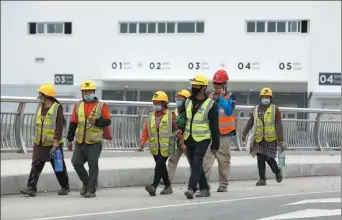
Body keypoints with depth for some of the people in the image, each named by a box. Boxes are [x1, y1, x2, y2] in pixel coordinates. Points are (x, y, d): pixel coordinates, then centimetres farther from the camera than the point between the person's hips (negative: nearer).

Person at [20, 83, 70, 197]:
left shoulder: (57, 108, -11)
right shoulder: (40, 107, 9)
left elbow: (59, 127, -16)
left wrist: (55, 145, -22)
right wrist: (36, 141, 18)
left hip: (53, 144, -5)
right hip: (39, 144, 5)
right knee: (36, 166, -7)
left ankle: (65, 187, 25)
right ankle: (31, 188, -11)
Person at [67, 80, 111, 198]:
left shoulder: (101, 106, -1)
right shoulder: (78, 106, 9)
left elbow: (107, 121, -3)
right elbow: (73, 123, 10)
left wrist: (96, 121, -20)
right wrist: (70, 139, 9)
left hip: (94, 142, -4)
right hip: (80, 142, 4)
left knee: (93, 166, -2)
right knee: (76, 162, 2)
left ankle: (91, 190, 4)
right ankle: (86, 183, 22)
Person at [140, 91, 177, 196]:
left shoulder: (171, 115, -2)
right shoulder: (151, 116, 12)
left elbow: (177, 129, -1)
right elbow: (146, 130, 6)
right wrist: (143, 140, -10)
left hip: (166, 147, -5)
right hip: (155, 147, 6)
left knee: (159, 165, -16)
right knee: (162, 167, 12)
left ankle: (154, 186, -23)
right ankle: (168, 187, 24)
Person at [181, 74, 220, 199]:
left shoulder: (210, 105, -8)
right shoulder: (188, 102, 8)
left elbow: (214, 126, -6)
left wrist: (215, 145, -6)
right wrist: (181, 129, -1)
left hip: (202, 139, -6)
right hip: (189, 139, 6)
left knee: (197, 163, -17)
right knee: (195, 165, 11)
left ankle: (191, 188, -25)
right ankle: (204, 189, 22)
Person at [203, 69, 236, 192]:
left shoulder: (230, 97, 2)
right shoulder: (210, 96, 13)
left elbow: (229, 111, -16)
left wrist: (221, 98, -15)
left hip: (225, 135, -3)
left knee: (224, 161, 3)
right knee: (206, 158, -9)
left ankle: (223, 184, 10)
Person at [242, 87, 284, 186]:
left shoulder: (275, 109, 1)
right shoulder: (255, 110, 11)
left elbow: (279, 125, -3)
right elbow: (250, 123, 14)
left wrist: (281, 140, -8)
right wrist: (244, 134, 3)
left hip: (271, 139, -3)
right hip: (259, 139, 3)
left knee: (269, 158, -5)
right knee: (260, 159, -3)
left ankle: (277, 171, 24)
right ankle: (262, 179, 4)